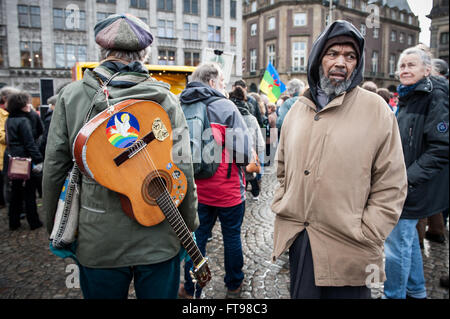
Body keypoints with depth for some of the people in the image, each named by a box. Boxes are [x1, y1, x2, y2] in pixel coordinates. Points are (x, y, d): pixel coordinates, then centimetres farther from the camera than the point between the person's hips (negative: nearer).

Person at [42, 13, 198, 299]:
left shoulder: (71, 96, -5)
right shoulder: (165, 99, -9)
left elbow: (54, 168, -2)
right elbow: (183, 169, -11)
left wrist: (55, 226, 12)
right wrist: (190, 222, 4)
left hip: (97, 241, 1)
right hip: (158, 240, 0)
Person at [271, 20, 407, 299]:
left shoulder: (377, 110, -7)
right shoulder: (298, 110, 7)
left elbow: (391, 188, -7)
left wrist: (364, 237, -10)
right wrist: (281, 208, 7)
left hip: (346, 250, -4)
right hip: (297, 240, 4)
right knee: (301, 294, 18)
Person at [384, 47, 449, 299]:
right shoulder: (406, 99, 13)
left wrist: (409, 179, -23)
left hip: (411, 190, -9)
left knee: (397, 245, -1)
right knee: (409, 240, 19)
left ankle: (394, 294, 17)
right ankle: (416, 292, 37)